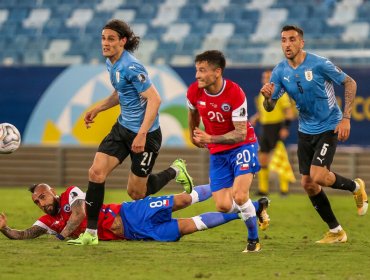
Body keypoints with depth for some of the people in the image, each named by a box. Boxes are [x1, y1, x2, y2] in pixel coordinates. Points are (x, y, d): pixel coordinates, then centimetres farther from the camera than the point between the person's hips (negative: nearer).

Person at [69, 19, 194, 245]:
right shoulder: (111, 64, 6)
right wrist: (98, 108, 16)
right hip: (123, 128, 8)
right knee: (96, 172, -8)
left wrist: (142, 135, -29)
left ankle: (175, 171, 30)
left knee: (136, 193, 4)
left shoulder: (131, 67, -23)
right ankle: (91, 233, -3)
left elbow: (154, 99, -26)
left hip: (145, 134, -8)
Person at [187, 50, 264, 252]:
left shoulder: (235, 93, -24)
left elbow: (241, 134, -23)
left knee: (239, 196, -23)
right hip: (217, 153, 5)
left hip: (242, 146, -5)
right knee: (223, 206, -6)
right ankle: (256, 209, 25)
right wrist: (193, 135, 30)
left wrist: (210, 139, -33)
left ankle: (254, 239, 0)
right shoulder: (194, 92, -11)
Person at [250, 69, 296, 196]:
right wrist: (255, 118, 6)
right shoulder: (262, 94, 14)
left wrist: (285, 127, -20)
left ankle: (284, 187, 0)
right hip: (264, 129, 7)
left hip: (277, 128, -7)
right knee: (262, 158, 3)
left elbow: (289, 111, -11)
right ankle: (263, 188, 7)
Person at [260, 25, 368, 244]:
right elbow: (270, 108, -2)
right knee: (308, 184, 3)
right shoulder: (280, 71, -5)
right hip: (306, 130, 6)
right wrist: (267, 97, -26)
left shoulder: (319, 64, -19)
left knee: (318, 176, -20)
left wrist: (346, 118, -15)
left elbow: (350, 83, -9)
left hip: (328, 127, -6)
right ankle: (336, 231, 18)